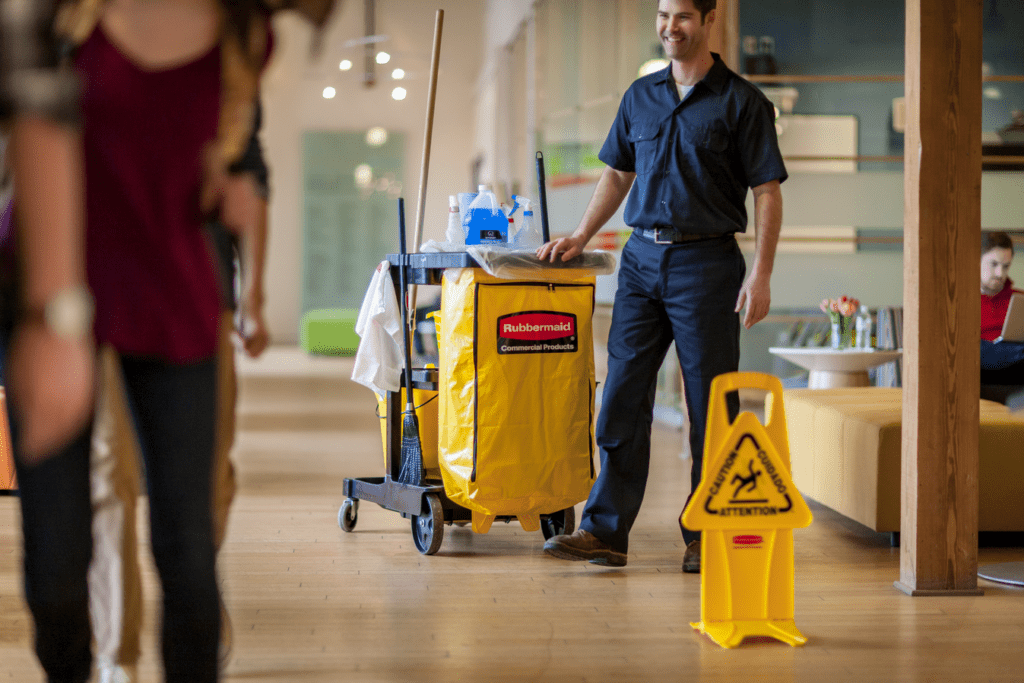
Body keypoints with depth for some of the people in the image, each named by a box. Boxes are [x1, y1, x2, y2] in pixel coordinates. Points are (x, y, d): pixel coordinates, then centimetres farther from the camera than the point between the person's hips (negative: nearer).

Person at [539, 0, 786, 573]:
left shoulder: (741, 101, -3)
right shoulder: (641, 96, 12)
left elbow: (768, 193, -5)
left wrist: (761, 274, -13)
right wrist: (581, 237, 10)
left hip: (706, 263, -4)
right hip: (642, 258, 4)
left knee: (710, 405, 1)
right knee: (622, 397, 1)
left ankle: (705, 536, 10)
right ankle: (606, 531, 3)